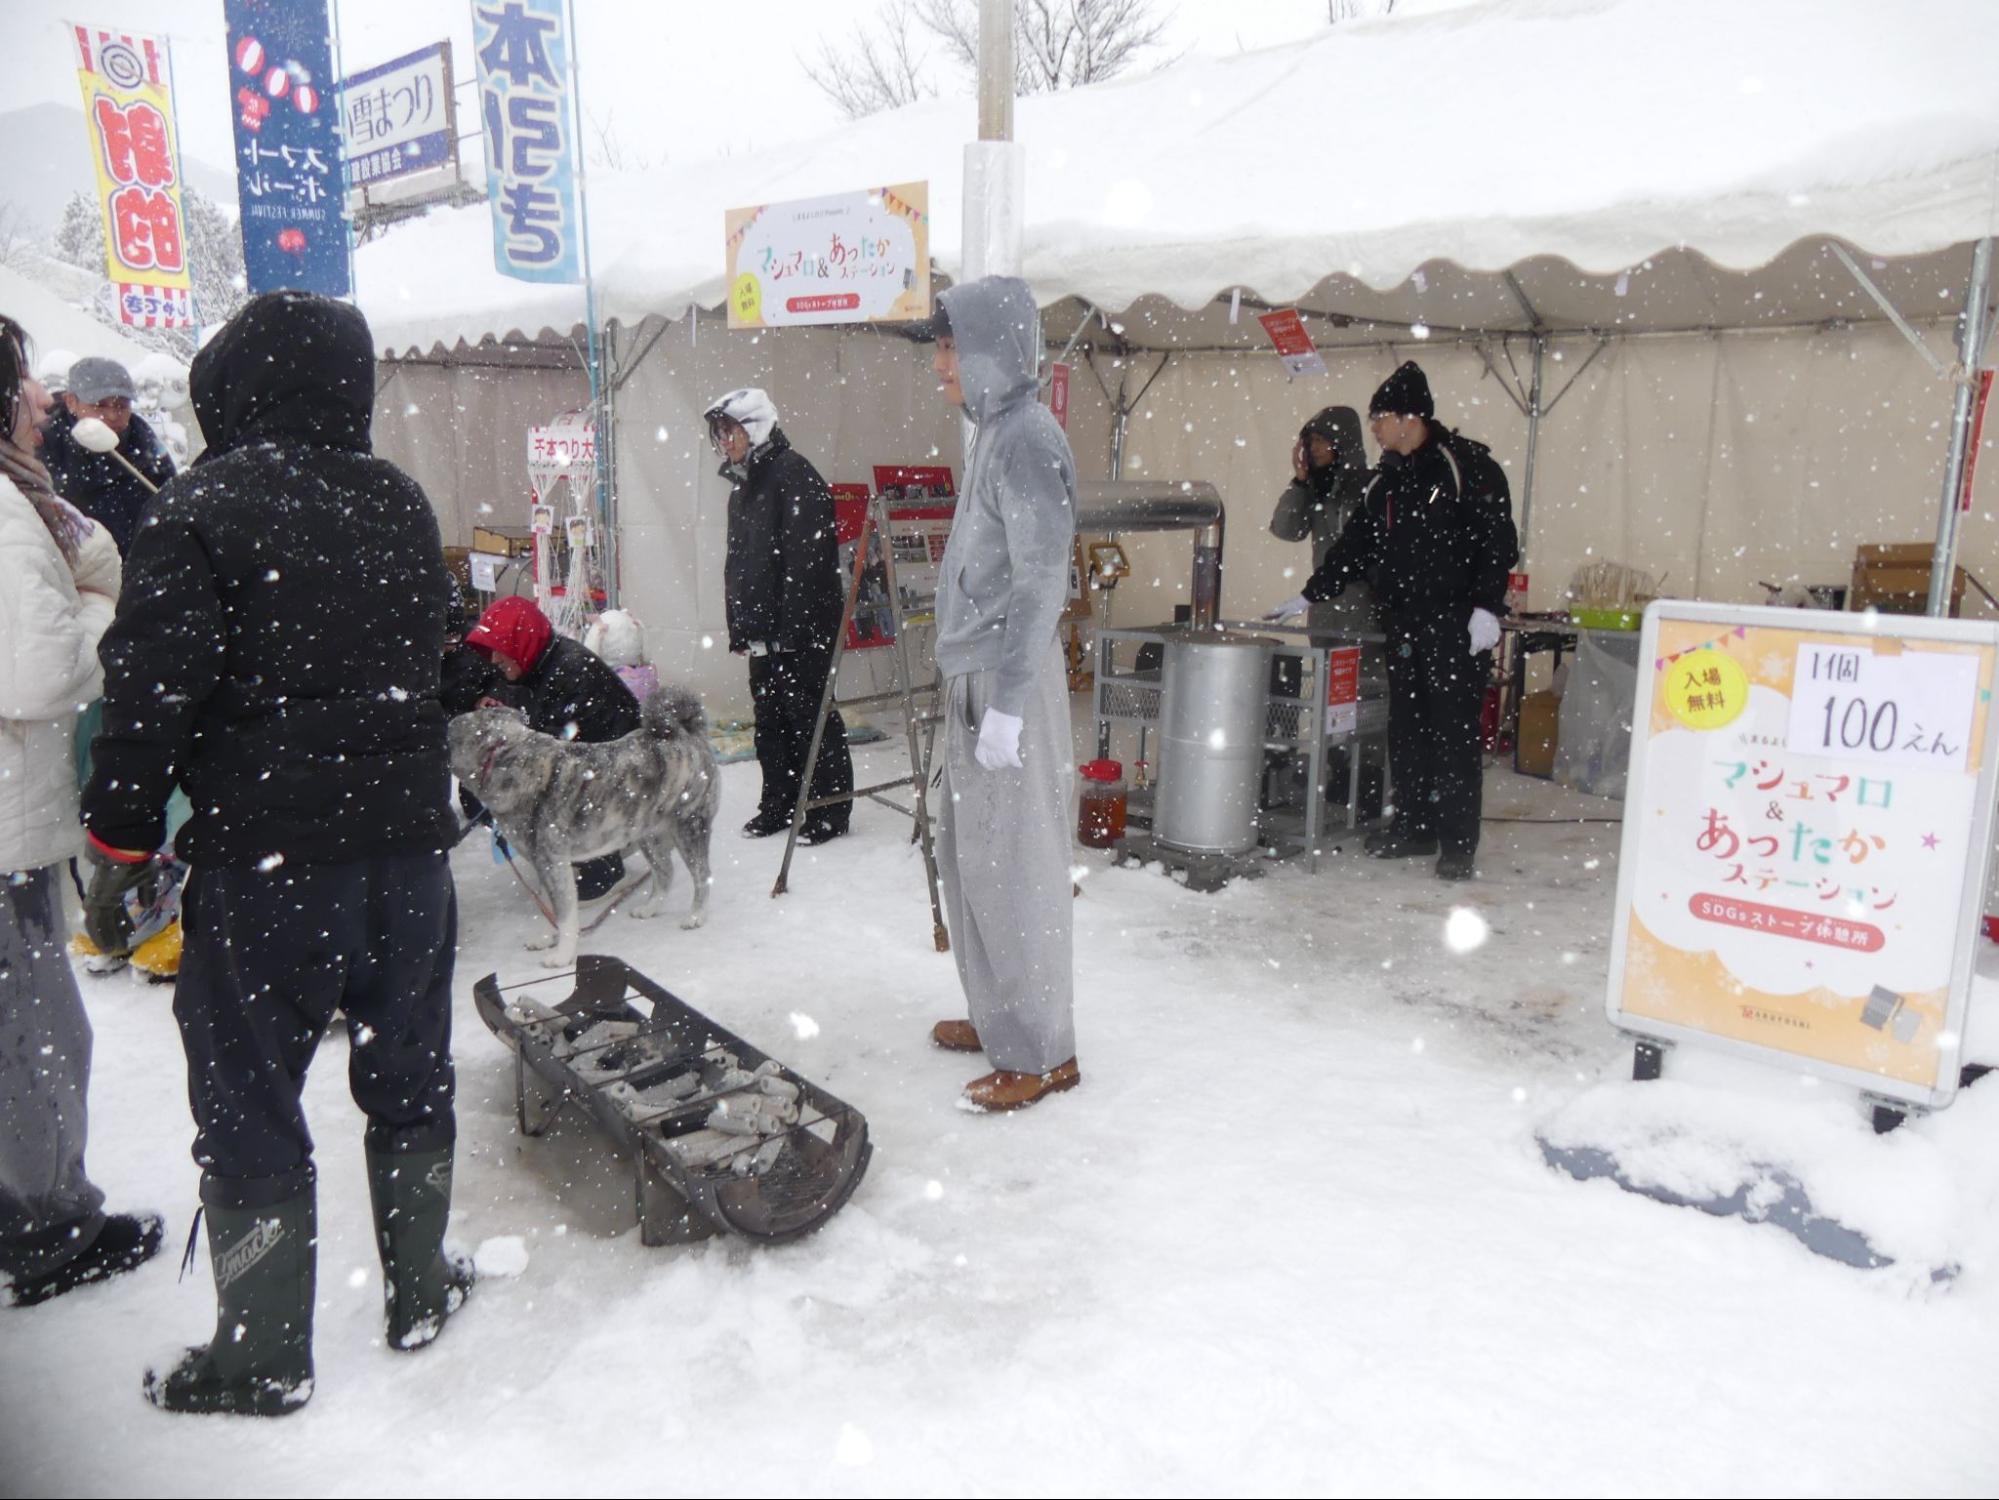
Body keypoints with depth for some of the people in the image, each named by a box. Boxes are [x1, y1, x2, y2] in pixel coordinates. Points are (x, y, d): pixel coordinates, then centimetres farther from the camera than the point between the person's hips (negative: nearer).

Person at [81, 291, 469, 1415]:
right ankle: (421, 1292, 30)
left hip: (266, 856, -5)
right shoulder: (406, 504, 8)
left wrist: (120, 848, -5)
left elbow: (154, 690, -13)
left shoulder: (203, 509, -11)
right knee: (409, 1074, 16)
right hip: (409, 837, 6)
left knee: (250, 1103, 7)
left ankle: (264, 1357, 19)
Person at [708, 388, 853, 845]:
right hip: (763, 631, 9)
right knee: (769, 719, 14)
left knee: (809, 715, -2)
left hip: (801, 629, -9)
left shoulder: (794, 473, -11)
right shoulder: (743, 484, 18)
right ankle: (779, 804, 26)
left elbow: (807, 559, -19)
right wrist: (739, 627, 18)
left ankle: (830, 810, 8)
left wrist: (794, 626, -22)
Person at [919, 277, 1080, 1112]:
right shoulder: (994, 433, 14)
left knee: (1014, 864, -3)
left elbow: (1040, 582, -19)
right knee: (970, 855, 16)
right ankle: (1000, 1016, 29)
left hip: (1009, 680, -10)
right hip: (972, 676, 10)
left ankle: (1043, 1053, 9)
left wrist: (1007, 704, -21)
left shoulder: (1029, 440, -14)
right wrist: (971, 688, 19)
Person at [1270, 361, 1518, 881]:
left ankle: (1459, 842, 2)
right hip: (1404, 624, 7)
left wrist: (1486, 607, -19)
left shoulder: (1466, 464, -6)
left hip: (1458, 625, -7)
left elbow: (1498, 540, -11)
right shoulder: (1387, 479, 16)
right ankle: (1413, 826, 21)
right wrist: (1310, 596, 20)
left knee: (1454, 731, -5)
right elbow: (1354, 546, 22)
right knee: (1405, 729, 10)